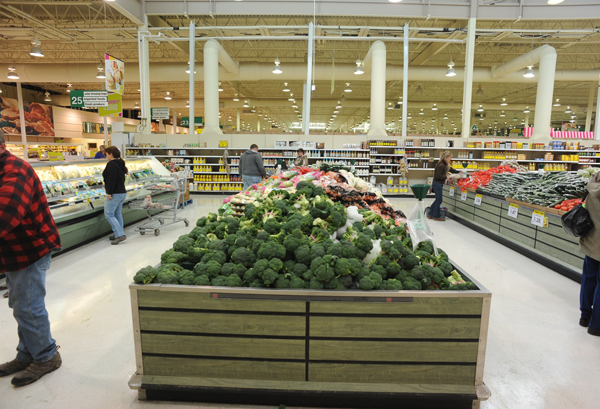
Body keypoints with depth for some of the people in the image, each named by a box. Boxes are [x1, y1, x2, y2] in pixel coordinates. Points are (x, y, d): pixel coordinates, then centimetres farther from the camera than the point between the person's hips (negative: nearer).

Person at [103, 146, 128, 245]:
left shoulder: (111, 164, -14)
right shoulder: (120, 164, 15)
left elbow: (112, 179, -22)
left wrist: (109, 192, -21)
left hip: (114, 194, -10)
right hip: (122, 192, 10)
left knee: (109, 214, -4)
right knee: (118, 214, 16)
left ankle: (120, 235, -11)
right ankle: (118, 234, 23)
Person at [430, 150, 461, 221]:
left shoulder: (445, 165, 12)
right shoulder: (441, 165, -20)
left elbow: (451, 170, 23)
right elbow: (438, 176, -24)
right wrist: (446, 177, -16)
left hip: (438, 184, 10)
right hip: (437, 184, -10)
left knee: (438, 199, 16)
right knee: (439, 200, 0)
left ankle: (430, 214, 23)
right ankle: (436, 216, 11)